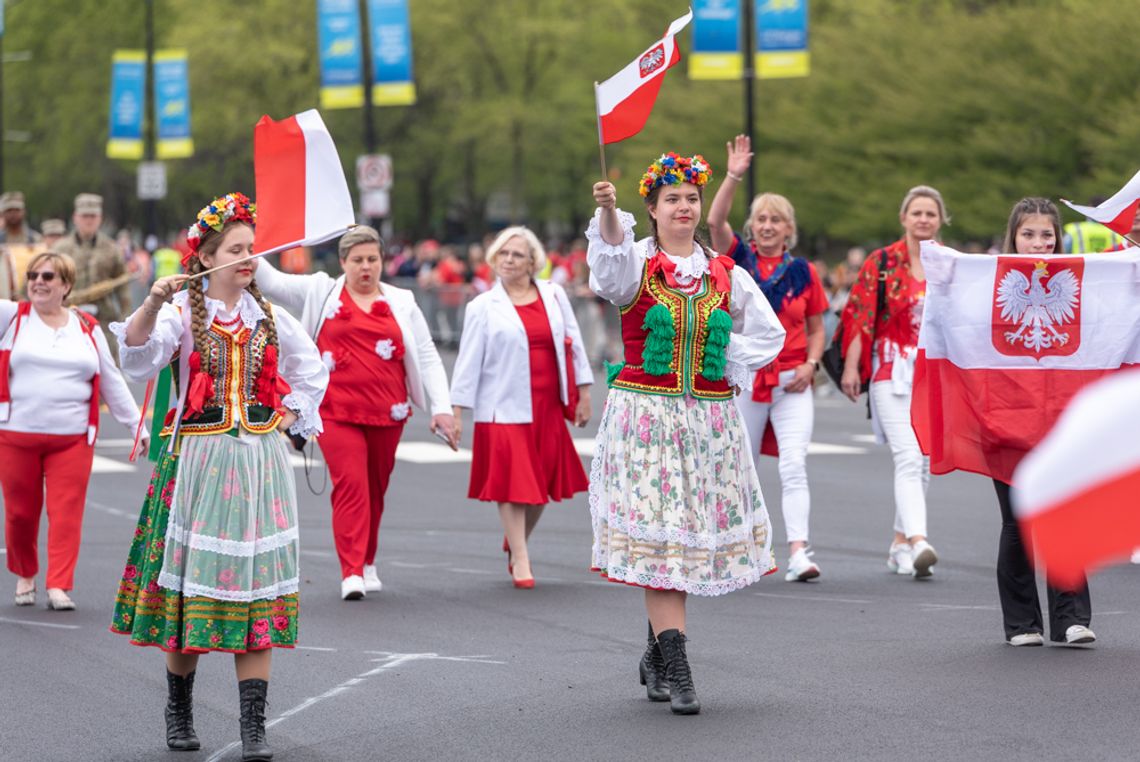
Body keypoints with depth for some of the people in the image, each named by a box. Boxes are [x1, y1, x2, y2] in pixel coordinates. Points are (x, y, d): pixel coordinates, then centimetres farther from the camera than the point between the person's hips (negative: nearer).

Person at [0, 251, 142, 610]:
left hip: (72, 439, 1)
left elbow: (112, 382, 14)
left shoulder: (86, 328, 10)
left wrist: (136, 426, 12)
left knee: (66, 513, -6)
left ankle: (59, 586, -6)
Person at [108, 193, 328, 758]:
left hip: (259, 459, 3)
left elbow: (311, 369, 26)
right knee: (190, 583, 2)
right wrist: (153, 303, -38)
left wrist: (290, 416, 15)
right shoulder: (183, 311, -3)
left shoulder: (268, 316, 10)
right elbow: (139, 351, -23)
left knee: (254, 587, -2)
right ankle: (178, 710, 19)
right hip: (196, 458, -3)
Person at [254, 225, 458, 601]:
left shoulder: (401, 302, 10)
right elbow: (273, 282, 3)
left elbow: (427, 357, 10)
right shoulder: (321, 292, 7)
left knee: (375, 488, 11)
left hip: (387, 412, 2)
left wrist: (441, 407, 3)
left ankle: (367, 563, 26)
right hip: (337, 411, -2)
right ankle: (352, 573, -16)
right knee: (350, 484, -13)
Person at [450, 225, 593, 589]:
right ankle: (521, 561, -5)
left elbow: (573, 345, 13)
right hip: (505, 406, -3)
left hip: (548, 406, 3)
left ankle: (515, 545, 28)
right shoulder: (483, 307, 1)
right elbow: (469, 361, 0)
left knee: (542, 483, 8)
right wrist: (456, 410, -3)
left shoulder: (554, 296, 9)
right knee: (512, 483, -8)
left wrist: (583, 394, 9)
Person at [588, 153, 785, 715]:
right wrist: (608, 211, -47)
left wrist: (723, 366, 2)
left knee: (697, 533, 6)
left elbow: (768, 333, 17)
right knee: (657, 535, -11)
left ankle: (655, 653, 25)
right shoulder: (637, 264, -2)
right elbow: (612, 258, -27)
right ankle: (675, 670, -14)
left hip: (709, 416, 4)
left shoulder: (724, 274, 9)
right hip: (644, 411, -3)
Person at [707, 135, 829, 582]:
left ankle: (798, 551, -22)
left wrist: (810, 365, -6)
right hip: (745, 377, 1)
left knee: (794, 465, -14)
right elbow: (715, 221, -14)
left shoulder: (803, 272, 5)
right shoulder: (739, 259, 4)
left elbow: (816, 329, 11)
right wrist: (733, 176, -22)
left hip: (791, 382, -1)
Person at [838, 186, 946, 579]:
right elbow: (860, 317, -1)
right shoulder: (882, 262, 0)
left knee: (922, 463, 8)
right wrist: (851, 367, -7)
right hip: (892, 372, -4)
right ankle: (918, 542, -29)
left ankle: (901, 542, 20)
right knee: (908, 458, -17)